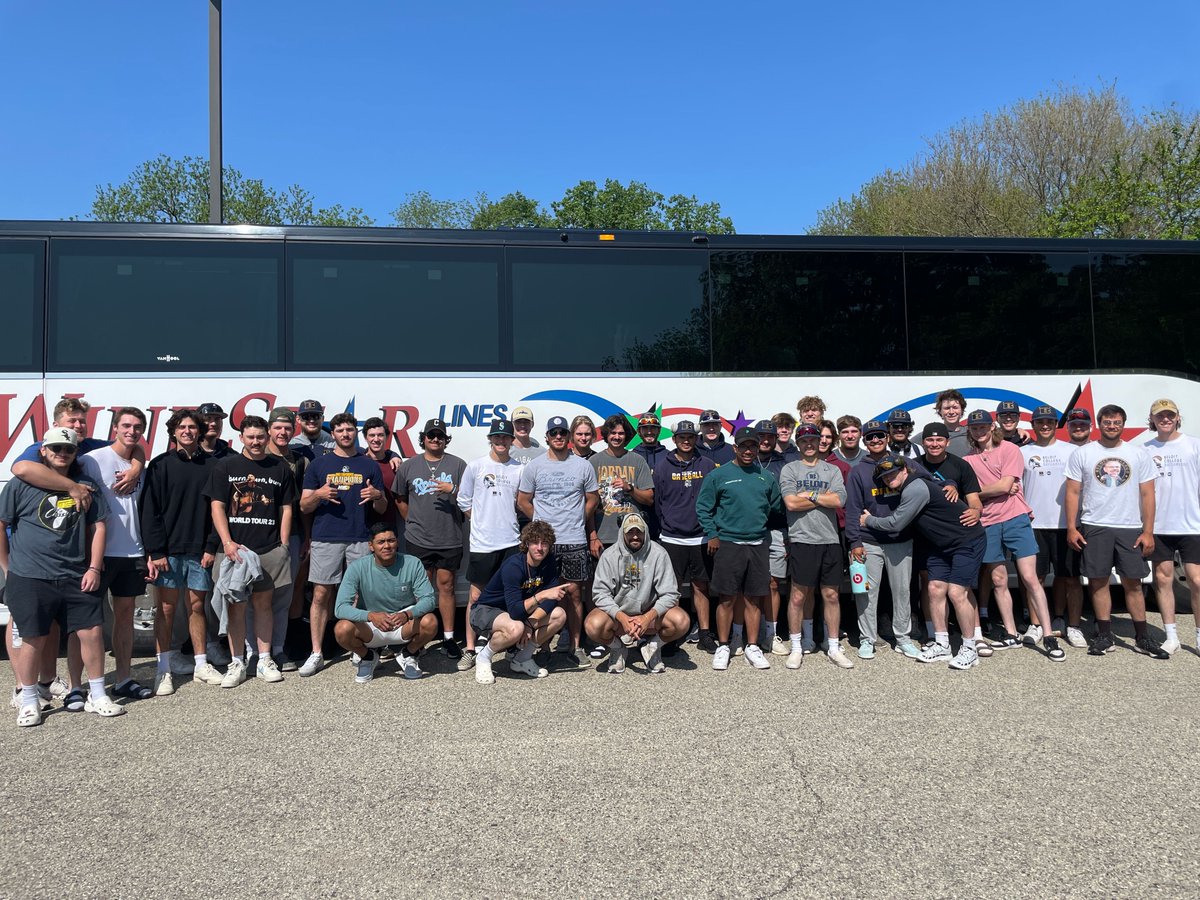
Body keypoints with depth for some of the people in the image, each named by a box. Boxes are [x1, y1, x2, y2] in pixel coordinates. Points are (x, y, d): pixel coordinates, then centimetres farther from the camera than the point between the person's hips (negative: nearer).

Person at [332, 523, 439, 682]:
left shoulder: (413, 564, -14)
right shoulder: (357, 567, -16)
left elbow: (428, 599, -17)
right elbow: (340, 608, -23)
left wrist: (407, 614, -39)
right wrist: (371, 616, -41)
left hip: (405, 626, 0)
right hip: (370, 627, 0)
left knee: (430, 622, -30)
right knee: (342, 629, -30)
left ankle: (409, 655, 4)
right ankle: (368, 657, 5)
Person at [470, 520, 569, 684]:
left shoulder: (549, 561, -9)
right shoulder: (513, 566, -29)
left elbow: (551, 600, -11)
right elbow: (515, 611, -38)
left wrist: (530, 623, -23)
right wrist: (542, 595, -43)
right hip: (486, 611, -7)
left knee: (559, 615, -13)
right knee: (515, 628, -39)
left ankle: (521, 658, 3)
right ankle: (484, 657, -9)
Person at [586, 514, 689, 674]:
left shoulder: (658, 554, -10)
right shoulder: (609, 555, -10)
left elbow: (669, 594, -12)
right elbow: (601, 593, -13)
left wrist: (648, 617, -27)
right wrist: (622, 618, -27)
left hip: (650, 612, 0)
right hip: (617, 612, 0)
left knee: (681, 621, -27)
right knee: (593, 625, -31)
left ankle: (652, 646, 4)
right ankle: (617, 648, 4)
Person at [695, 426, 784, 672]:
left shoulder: (766, 477, 9)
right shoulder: (718, 475, -1)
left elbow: (777, 508, 19)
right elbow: (703, 507, 0)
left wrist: (766, 529, 13)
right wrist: (712, 534, -5)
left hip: (758, 545, 3)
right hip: (728, 544, -3)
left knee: (755, 599, 8)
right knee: (727, 598, 1)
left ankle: (752, 647, 18)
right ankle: (723, 647, 13)